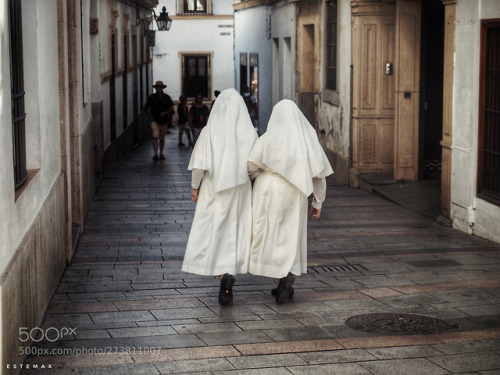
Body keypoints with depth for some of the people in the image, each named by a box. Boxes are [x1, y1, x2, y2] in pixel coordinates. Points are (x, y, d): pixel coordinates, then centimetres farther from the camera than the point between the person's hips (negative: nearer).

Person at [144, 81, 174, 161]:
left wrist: (165, 113, -12)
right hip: (154, 120, -2)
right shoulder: (151, 97, 3)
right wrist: (149, 115, -2)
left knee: (162, 138, 10)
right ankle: (155, 154, -20)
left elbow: (171, 108, 6)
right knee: (155, 137, -15)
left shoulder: (167, 98, 5)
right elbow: (146, 108, 12)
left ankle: (161, 153, 22)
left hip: (164, 121, 2)